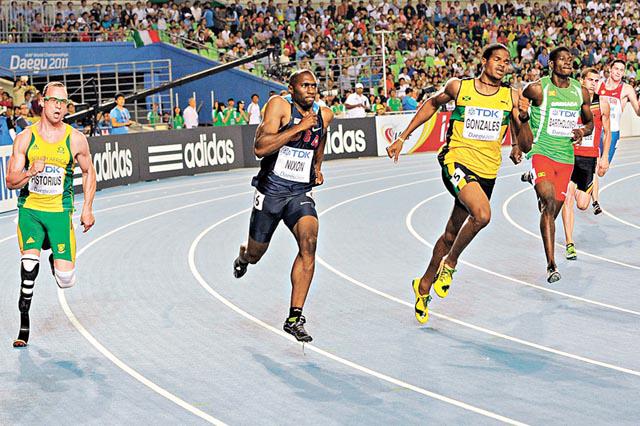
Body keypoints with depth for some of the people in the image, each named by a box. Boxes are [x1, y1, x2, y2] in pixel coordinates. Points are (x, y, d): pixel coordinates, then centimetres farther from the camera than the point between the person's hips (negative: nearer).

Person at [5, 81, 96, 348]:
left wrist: (87, 209, 6)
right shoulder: (25, 138, -4)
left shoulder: (75, 139, -3)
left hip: (60, 211, 0)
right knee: (30, 258, -23)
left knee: (66, 279, -9)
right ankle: (24, 322, -5)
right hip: (30, 209, 0)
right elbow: (10, 182, -4)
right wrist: (31, 172, -24)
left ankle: (56, 260, 31)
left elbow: (88, 173, 13)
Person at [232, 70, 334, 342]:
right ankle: (242, 257, 55)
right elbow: (260, 148, -24)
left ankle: (294, 318, -22)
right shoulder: (279, 105, -12)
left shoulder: (324, 115, 5)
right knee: (256, 254, 12)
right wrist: (297, 128, -27)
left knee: (309, 243, -24)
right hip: (271, 189, -3)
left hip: (301, 193, 3)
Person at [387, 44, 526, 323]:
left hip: (487, 171, 3)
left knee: (452, 234, 13)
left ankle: (424, 286, 32)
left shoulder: (510, 97, 4)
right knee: (482, 214, -30)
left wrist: (521, 133, -12)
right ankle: (450, 262, -6)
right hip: (457, 161, -3)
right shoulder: (458, 87, 0)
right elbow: (432, 104, 18)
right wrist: (403, 137, 18)